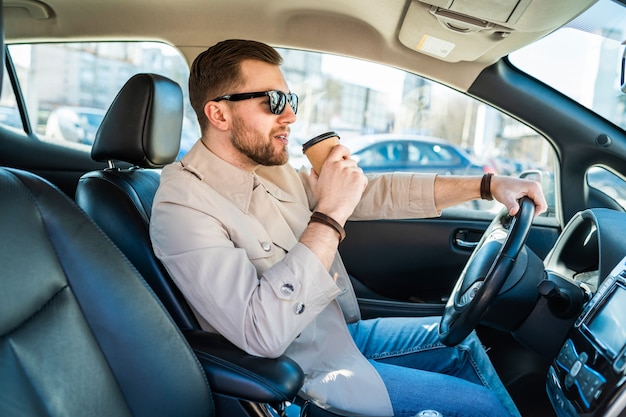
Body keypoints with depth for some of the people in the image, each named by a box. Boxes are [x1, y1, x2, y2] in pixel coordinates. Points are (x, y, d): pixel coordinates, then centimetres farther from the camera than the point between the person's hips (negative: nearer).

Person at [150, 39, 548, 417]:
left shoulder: (273, 170, -1)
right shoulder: (183, 206, -24)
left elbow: (377, 192, 0)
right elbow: (263, 331, -35)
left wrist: (489, 184, -5)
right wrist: (329, 214, -31)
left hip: (339, 332, 8)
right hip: (305, 374, -7)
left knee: (462, 342, 17)